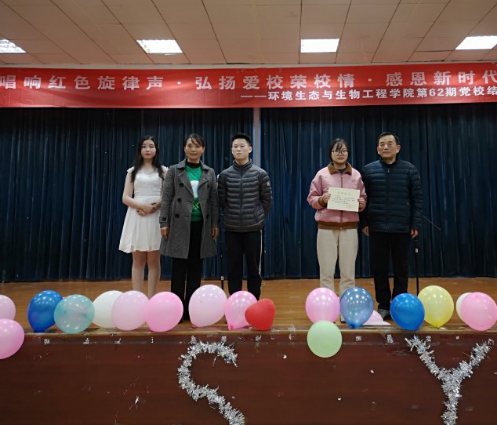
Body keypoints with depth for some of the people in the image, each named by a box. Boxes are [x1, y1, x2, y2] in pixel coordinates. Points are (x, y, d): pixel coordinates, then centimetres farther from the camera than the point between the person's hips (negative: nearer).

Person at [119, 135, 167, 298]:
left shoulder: (164, 171, 9)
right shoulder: (132, 171, 11)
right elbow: (125, 198, 4)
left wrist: (156, 206, -15)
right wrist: (142, 206, -14)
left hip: (156, 217, -1)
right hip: (137, 217, 1)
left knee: (154, 261, 2)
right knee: (138, 261, 2)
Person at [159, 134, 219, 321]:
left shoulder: (210, 173, 9)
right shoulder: (174, 170, 4)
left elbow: (214, 199, 7)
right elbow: (166, 198, 1)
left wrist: (215, 223, 1)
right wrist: (164, 222, -6)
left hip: (201, 224, 2)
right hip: (180, 223, -2)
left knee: (196, 266, 6)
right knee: (179, 267, 2)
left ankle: (191, 308, 16)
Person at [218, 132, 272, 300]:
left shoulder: (260, 174, -3)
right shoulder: (225, 175, 0)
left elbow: (267, 200, 5)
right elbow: (222, 201, 9)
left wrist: (259, 217, 6)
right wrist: (231, 216, 9)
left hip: (253, 228, -1)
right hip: (231, 229, 1)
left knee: (254, 269, 7)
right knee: (233, 269, 8)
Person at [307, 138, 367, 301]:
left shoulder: (356, 175, 9)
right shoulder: (322, 174, 3)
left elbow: (363, 199, 15)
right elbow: (311, 198, 5)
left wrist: (362, 204, -7)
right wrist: (322, 200, -15)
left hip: (350, 228, 2)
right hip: (327, 228, -2)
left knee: (348, 273, 6)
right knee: (326, 272, 1)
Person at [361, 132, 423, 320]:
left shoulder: (409, 170, 3)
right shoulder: (368, 170, 4)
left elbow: (417, 198, 3)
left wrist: (416, 224, -3)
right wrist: (364, 222, 0)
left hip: (402, 227, 0)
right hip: (377, 227, 1)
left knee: (401, 269, 7)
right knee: (379, 268, 6)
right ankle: (383, 305, 19)